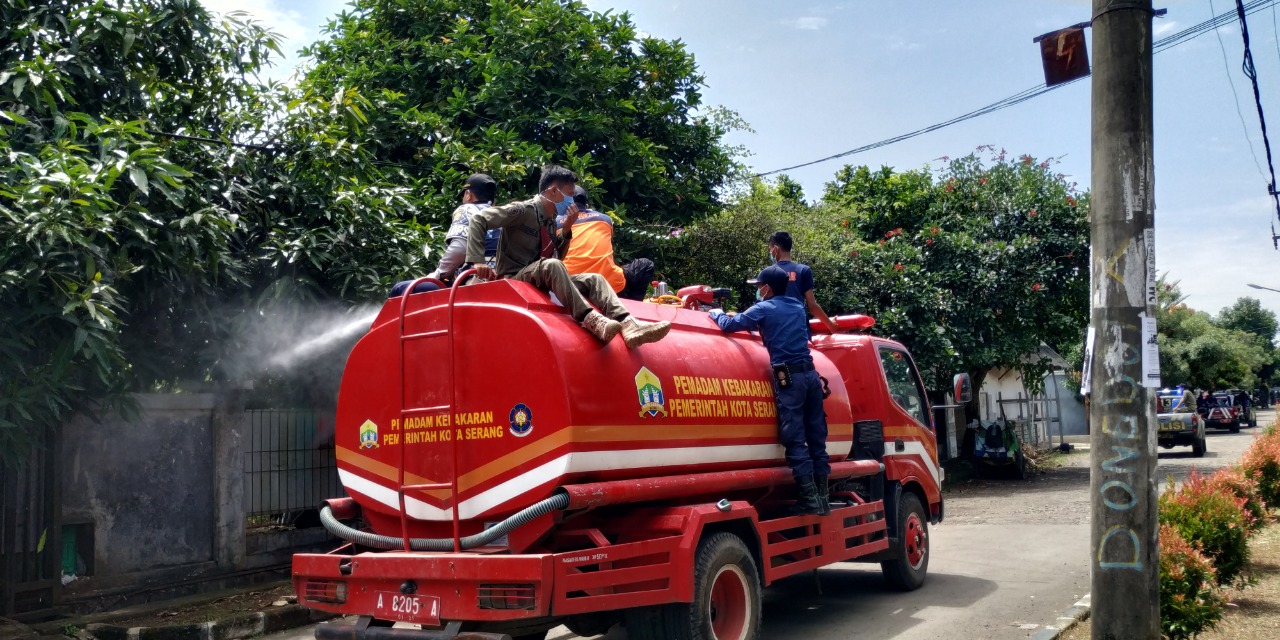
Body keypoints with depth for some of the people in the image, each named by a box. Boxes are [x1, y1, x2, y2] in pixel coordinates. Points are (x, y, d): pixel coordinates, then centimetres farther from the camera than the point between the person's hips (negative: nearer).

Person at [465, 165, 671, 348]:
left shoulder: (550, 221, 13)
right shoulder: (523, 210, -10)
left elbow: (557, 256, 17)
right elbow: (478, 220, -16)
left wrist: (566, 230, 2)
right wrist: (477, 261, -25)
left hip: (543, 280, 8)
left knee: (593, 279, -9)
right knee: (551, 265, -37)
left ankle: (628, 325, -31)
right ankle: (591, 321, -46)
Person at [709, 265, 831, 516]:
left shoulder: (765, 309, 2)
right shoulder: (798, 306, 21)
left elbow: (730, 325, 3)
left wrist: (716, 313, 26)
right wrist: (758, 324, 43)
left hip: (789, 378, -6)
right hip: (810, 374, 6)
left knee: (795, 440, -5)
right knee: (816, 437, 9)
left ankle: (810, 499, -8)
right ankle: (822, 497, 12)